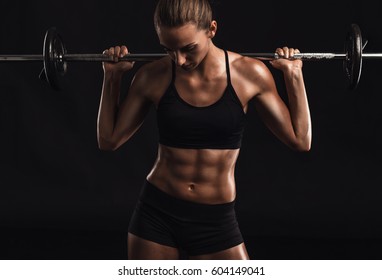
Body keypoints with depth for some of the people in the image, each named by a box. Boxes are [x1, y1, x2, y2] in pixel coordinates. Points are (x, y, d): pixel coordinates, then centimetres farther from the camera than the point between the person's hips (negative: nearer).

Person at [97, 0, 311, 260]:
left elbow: (300, 140, -2)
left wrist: (294, 74, -7)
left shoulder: (249, 73, -8)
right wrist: (113, 76, -3)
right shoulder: (153, 76, -6)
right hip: (156, 213, 1)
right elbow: (109, 140, 4)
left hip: (216, 221, 0)